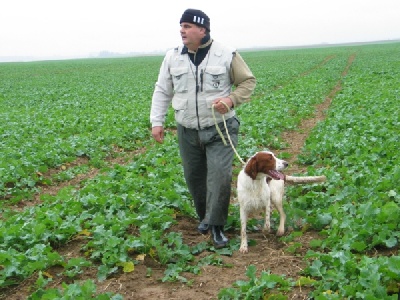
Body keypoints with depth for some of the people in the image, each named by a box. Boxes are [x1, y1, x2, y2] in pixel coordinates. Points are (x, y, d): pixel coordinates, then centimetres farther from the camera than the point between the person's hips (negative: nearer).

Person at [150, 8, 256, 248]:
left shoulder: (226, 55, -8)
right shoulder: (173, 57, 2)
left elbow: (248, 81, 1)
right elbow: (162, 92, 8)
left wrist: (231, 100, -16)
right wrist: (157, 121, 0)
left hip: (220, 129, -4)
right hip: (188, 132, 4)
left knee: (219, 177, -12)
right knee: (194, 177, 14)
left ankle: (216, 225, 3)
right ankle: (205, 216, 37)